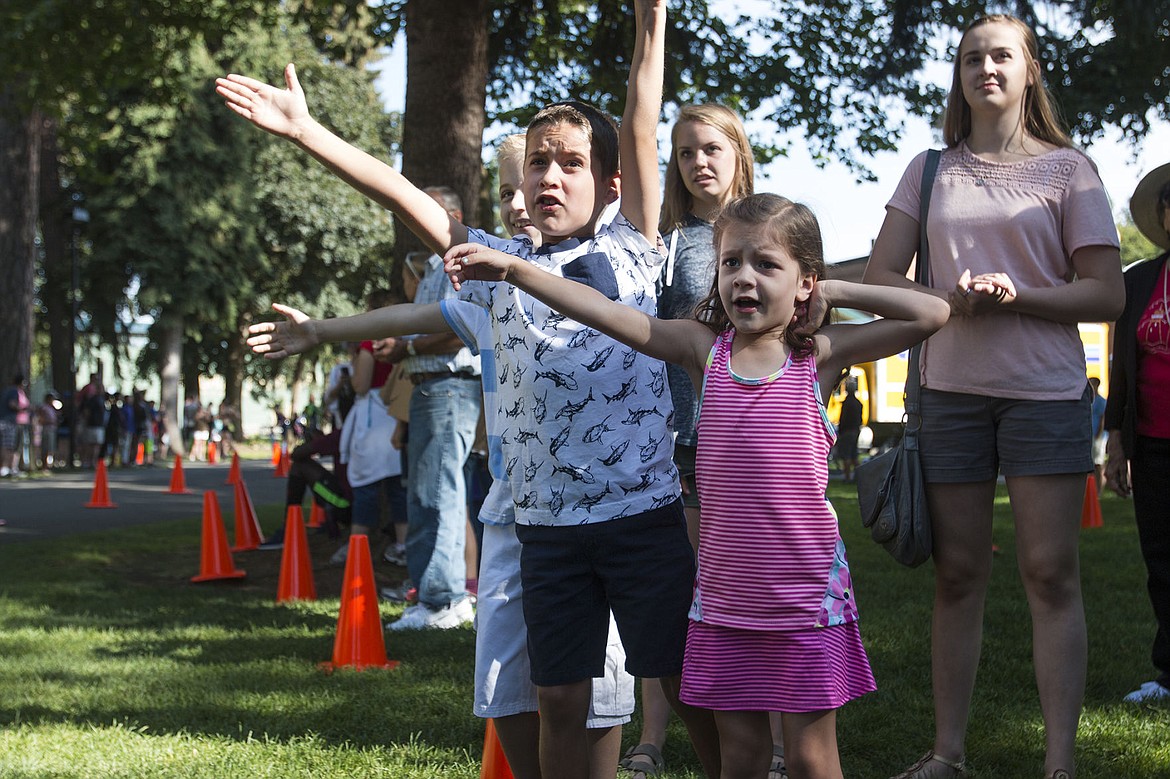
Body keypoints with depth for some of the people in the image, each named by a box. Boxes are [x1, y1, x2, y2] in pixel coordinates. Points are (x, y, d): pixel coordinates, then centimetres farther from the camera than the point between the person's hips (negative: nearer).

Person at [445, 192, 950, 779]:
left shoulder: (819, 355, -3)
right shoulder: (705, 349, 2)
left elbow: (931, 313, -8)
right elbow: (611, 315, -4)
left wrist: (835, 290, -3)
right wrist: (515, 270, -9)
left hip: (805, 596, -2)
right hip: (724, 598, 2)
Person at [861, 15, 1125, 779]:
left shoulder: (1067, 168, 4)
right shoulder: (930, 171, 12)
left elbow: (1106, 294, -1)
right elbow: (881, 277, 9)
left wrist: (1015, 294, -16)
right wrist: (949, 298, -11)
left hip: (1045, 390, -2)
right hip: (951, 390, 3)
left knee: (1051, 573, -5)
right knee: (957, 574, 6)